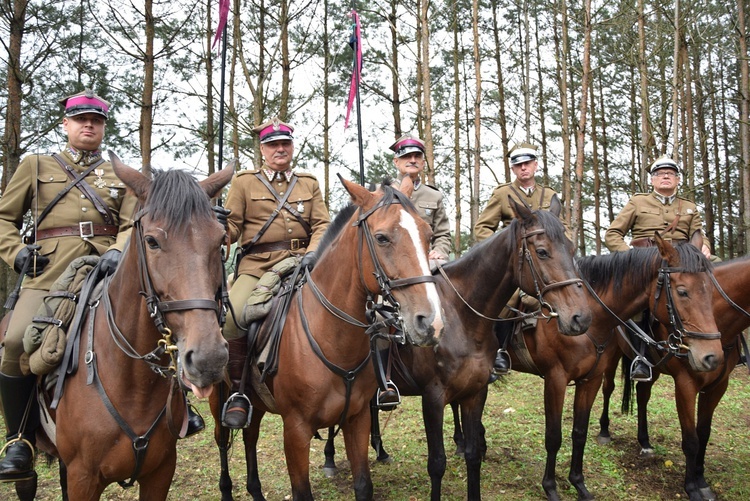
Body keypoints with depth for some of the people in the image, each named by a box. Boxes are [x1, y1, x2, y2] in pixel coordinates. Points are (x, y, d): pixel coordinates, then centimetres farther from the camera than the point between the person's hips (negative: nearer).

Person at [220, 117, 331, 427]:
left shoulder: (309, 183, 18)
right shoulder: (244, 182, 12)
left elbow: (322, 225, 8)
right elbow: (232, 227, 8)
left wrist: (314, 252, -13)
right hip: (257, 264, -2)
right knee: (229, 320, -24)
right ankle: (239, 391, -1)